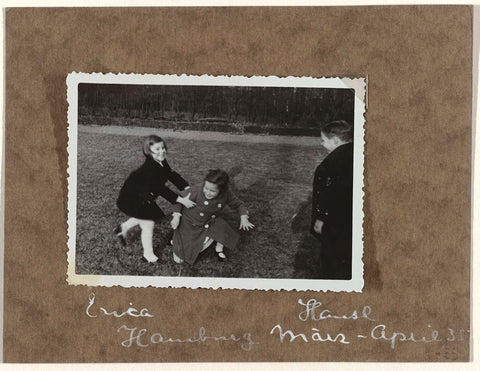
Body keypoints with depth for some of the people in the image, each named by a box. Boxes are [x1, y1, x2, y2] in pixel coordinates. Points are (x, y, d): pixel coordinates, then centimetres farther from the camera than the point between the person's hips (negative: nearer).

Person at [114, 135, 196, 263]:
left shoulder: (162, 163, -6)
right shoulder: (149, 168, -34)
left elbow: (172, 175, -6)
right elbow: (160, 189, -38)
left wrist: (188, 188, -18)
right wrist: (181, 200, -40)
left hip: (143, 196, 10)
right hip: (132, 198, -9)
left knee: (145, 217, 28)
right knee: (148, 224, -5)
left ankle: (123, 227, 50)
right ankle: (148, 255, 12)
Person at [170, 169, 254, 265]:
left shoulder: (226, 195, -22)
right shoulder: (197, 191, -32)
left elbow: (239, 204, -5)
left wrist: (243, 218, -21)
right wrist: (176, 216, -21)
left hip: (208, 221, 4)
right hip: (188, 223, -4)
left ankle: (219, 249, 9)